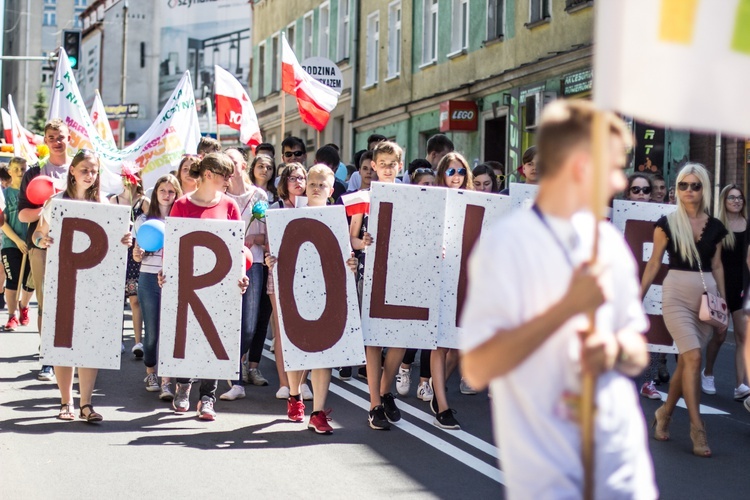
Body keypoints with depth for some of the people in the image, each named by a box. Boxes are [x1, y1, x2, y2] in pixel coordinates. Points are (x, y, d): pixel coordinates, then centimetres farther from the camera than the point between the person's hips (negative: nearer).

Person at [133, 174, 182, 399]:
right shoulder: (144, 219, 8)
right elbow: (136, 256, 9)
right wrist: (138, 253, -13)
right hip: (149, 279, 1)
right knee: (152, 331, 6)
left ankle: (166, 382, -10)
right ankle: (150, 374, 26)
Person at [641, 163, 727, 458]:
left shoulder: (715, 227, 7)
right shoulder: (667, 224, -2)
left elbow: (717, 266, 15)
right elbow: (654, 264, 3)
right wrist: (638, 298, 2)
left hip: (706, 295, 4)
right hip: (677, 294, -4)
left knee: (686, 360, 8)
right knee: (694, 357, -14)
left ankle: (664, 413, 26)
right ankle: (697, 428, -9)